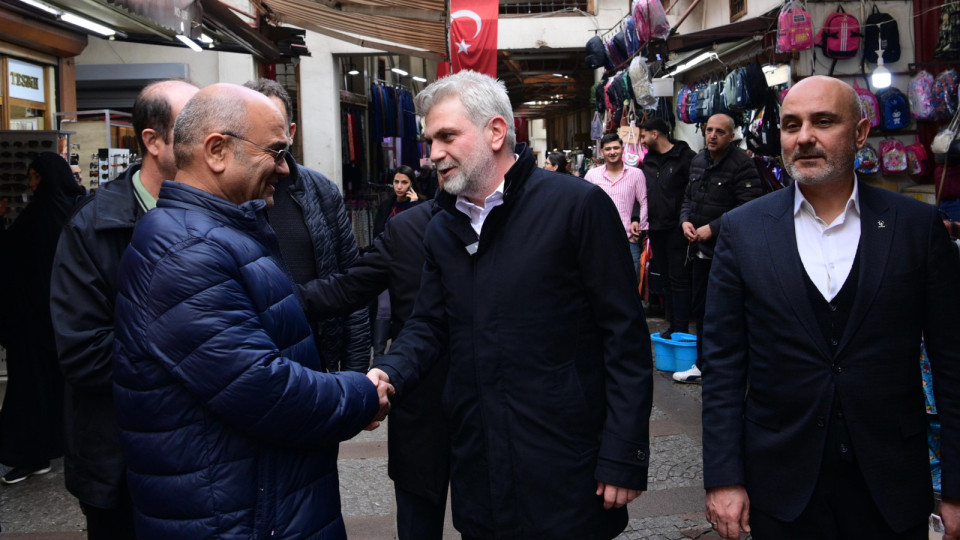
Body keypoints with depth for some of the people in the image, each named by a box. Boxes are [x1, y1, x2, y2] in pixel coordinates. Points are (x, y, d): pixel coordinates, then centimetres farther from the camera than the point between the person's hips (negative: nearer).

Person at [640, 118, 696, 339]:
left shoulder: (686, 157, -8)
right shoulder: (648, 160, 14)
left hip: (677, 229, -7)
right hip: (656, 229, 7)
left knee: (679, 280, -3)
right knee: (667, 278, 12)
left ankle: (681, 330, 3)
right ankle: (673, 325, 20)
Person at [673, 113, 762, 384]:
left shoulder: (742, 164, -14)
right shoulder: (697, 161, 11)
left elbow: (747, 208, -22)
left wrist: (713, 228, -22)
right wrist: (685, 220, 1)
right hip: (700, 249, 8)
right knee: (701, 308, 17)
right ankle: (703, 364, 30)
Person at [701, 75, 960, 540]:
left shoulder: (916, 226, -3)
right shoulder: (743, 229, -3)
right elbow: (724, 361, -3)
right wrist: (723, 478, -5)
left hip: (891, 487, 0)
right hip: (781, 483, 0)